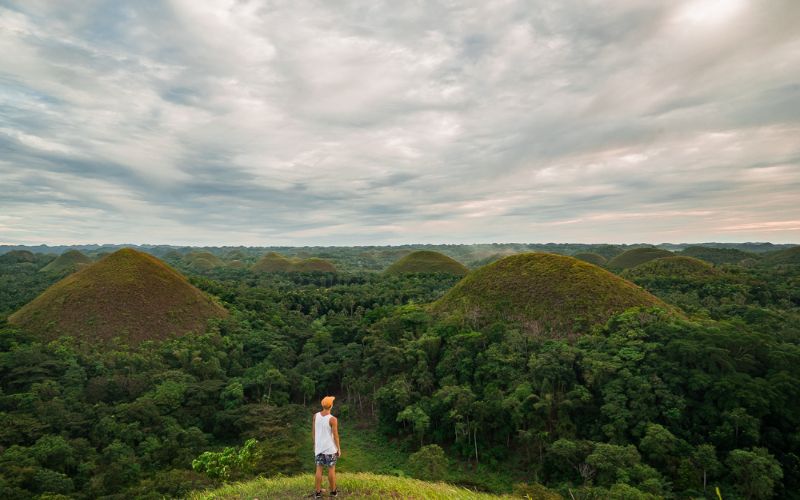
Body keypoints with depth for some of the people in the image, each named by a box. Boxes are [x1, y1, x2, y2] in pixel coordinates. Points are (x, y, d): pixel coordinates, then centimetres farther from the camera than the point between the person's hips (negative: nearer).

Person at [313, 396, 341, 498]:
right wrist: (339, 448, -2)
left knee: (319, 469, 12)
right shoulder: (333, 419, -20)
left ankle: (318, 492, 16)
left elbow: (313, 431, 3)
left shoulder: (316, 415, -6)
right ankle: (333, 491, 21)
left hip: (319, 447, 4)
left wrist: (315, 443, 16)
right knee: (331, 469, 9)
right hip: (330, 448, -4)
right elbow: (335, 435, -15)